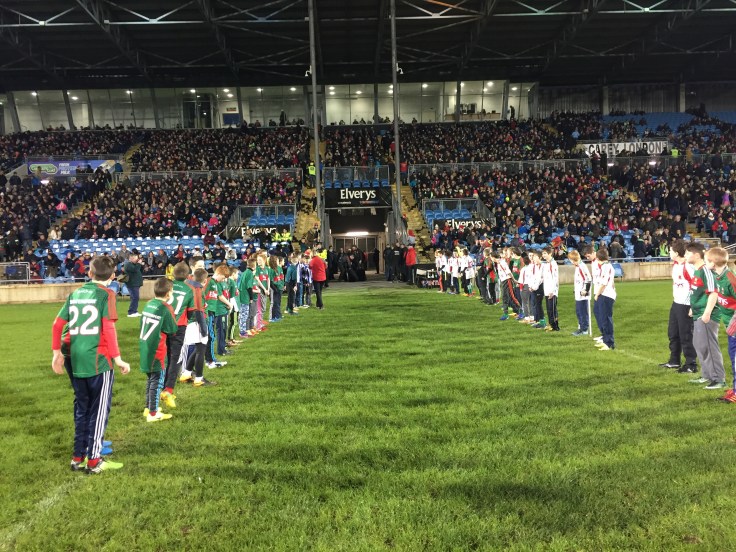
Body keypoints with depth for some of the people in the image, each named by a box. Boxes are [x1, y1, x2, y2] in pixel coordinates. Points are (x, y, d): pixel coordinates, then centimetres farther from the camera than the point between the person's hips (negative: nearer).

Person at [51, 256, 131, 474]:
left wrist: (57, 353, 15)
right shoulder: (106, 294, -7)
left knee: (81, 407, 18)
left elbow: (57, 324, 9)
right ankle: (94, 461, 9)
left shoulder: (74, 294, 11)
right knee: (99, 408, 5)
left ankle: (78, 458, 24)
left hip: (74, 359, 6)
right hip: (97, 358, -6)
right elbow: (108, 328, -15)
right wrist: (117, 358, -12)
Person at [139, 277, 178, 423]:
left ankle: (148, 407, 30)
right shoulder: (166, 308, -14)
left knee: (151, 379, 20)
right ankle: (153, 413, 5)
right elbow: (173, 330, -6)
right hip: (157, 350, -8)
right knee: (157, 381, 1)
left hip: (145, 347, 8)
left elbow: (143, 324, 14)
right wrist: (173, 315, 8)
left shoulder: (148, 304, 7)